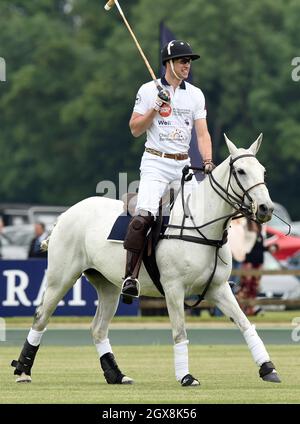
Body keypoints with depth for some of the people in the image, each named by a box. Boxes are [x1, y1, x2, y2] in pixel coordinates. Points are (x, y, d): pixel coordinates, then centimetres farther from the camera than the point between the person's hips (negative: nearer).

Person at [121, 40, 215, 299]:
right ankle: (130, 276, -27)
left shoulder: (195, 94, 9)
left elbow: (202, 133, 4)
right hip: (155, 163, -4)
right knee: (144, 215, -23)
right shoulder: (149, 90, 1)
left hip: (183, 165, 4)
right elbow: (135, 130, 0)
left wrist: (208, 161, -13)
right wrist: (156, 108, -13)